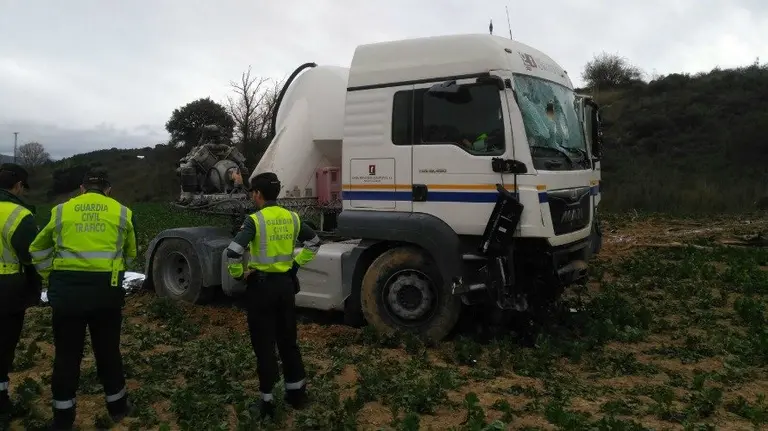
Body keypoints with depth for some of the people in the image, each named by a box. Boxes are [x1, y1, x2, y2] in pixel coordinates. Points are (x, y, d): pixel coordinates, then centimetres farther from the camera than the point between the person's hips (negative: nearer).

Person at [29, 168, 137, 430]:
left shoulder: (61, 211, 8)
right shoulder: (121, 212, 6)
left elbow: (38, 250, 12)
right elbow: (130, 254, 15)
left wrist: (53, 278, 18)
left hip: (66, 289, 0)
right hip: (107, 289, 0)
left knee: (66, 354, 11)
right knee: (108, 350, 14)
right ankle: (117, 406, 27)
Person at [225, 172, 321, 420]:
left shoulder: (255, 220, -16)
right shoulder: (291, 218, 3)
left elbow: (233, 252, -27)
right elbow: (314, 242, 14)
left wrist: (238, 274, -10)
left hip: (261, 286, -5)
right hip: (286, 284, 5)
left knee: (264, 345, 5)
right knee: (288, 340, 18)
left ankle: (267, 402, 14)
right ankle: (297, 393, 28)